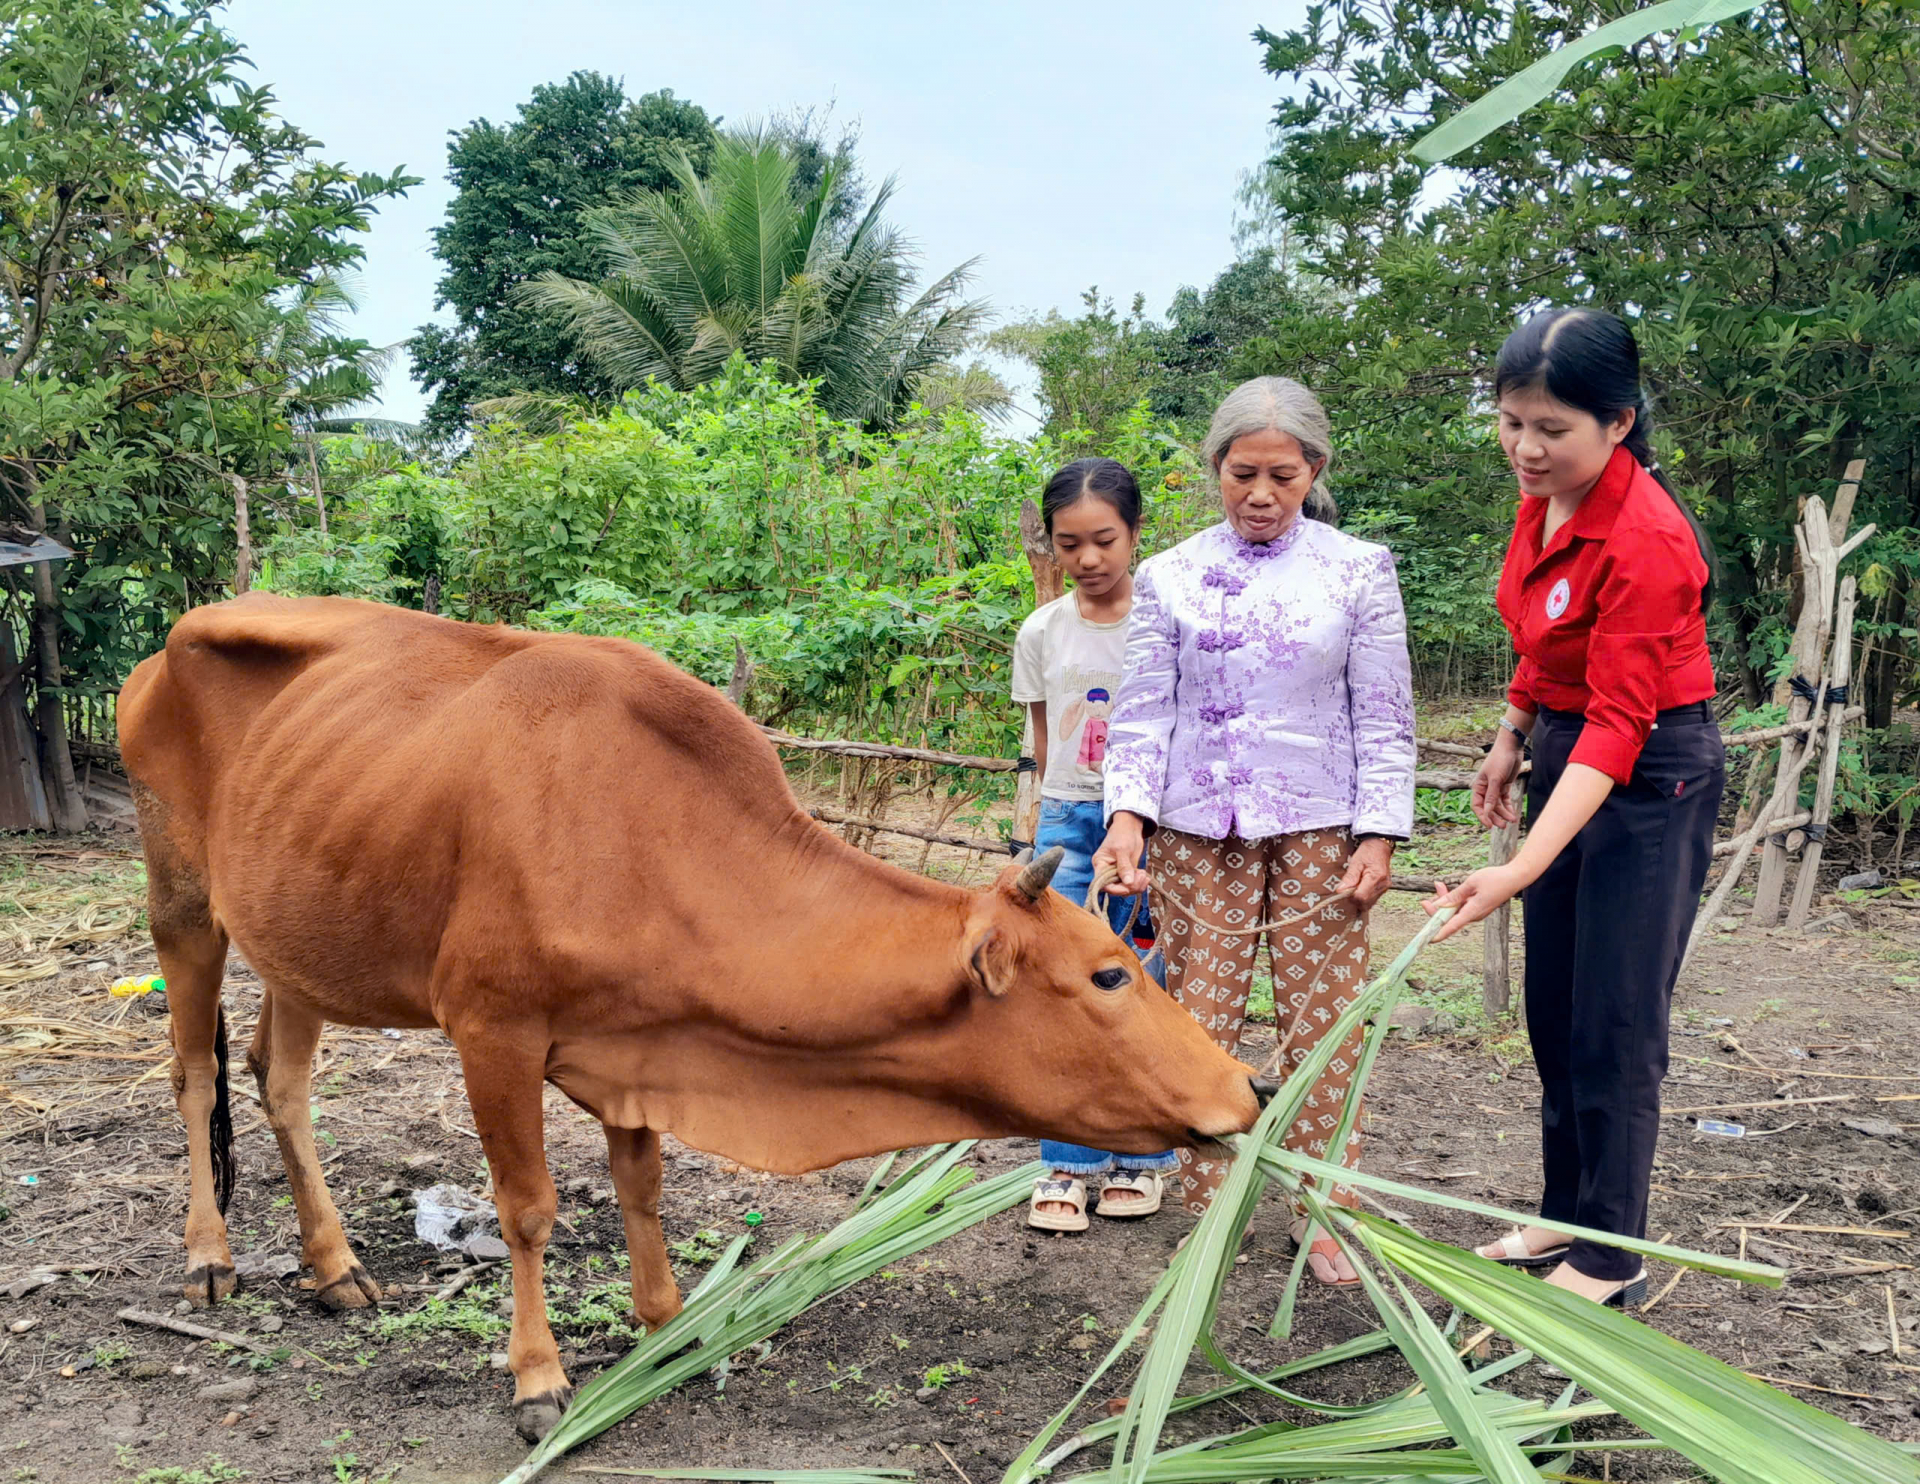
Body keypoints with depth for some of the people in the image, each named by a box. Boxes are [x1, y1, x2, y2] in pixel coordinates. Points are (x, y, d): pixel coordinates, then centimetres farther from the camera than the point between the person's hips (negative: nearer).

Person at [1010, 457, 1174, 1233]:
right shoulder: (1041, 633, 5)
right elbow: (1044, 746, 11)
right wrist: (1048, 834, 9)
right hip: (1067, 820, 2)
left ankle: (1141, 1158, 19)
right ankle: (1067, 1165, 8)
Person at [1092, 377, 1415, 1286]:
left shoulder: (1359, 571, 3)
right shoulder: (1170, 577, 4)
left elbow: (1385, 718, 2)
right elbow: (1142, 711, 2)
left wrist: (1379, 833, -6)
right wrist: (1126, 815, -12)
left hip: (1319, 832, -1)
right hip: (1197, 833, 1)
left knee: (1324, 1024, 4)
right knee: (1200, 1023, 5)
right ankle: (1207, 1213, 18)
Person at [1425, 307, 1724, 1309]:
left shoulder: (1644, 541, -26)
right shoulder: (1541, 500, -2)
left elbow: (1617, 726, -30)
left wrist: (1519, 871, -36)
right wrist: (1511, 738, 17)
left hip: (1649, 775, -8)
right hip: (1567, 748, 9)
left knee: (1615, 1023, 0)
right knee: (1553, 1010, 15)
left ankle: (1609, 1259, 15)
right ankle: (1565, 1215, 31)